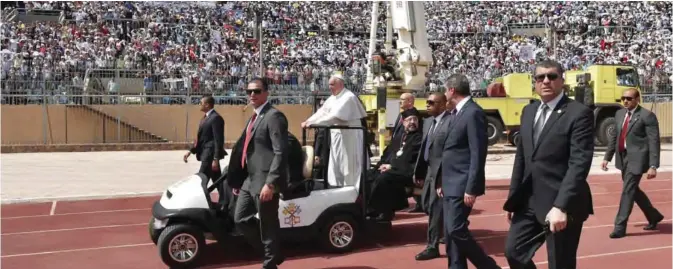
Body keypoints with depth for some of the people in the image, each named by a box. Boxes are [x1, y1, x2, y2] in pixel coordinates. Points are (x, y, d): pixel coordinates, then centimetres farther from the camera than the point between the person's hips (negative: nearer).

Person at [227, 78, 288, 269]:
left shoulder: (274, 116, -13)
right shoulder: (253, 118, 17)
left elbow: (281, 152, -20)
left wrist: (270, 183, -25)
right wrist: (237, 179, 17)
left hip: (265, 181, -10)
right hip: (249, 179, 10)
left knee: (268, 226, 0)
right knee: (240, 219, 15)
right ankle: (271, 251, 28)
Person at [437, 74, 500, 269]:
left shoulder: (474, 113, -14)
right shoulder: (457, 113, 15)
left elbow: (478, 154, -19)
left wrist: (471, 188, -21)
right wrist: (442, 182, 17)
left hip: (463, 185, -9)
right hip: (451, 184, 9)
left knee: (457, 230, -11)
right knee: (450, 233, 9)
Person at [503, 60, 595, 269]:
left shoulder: (579, 113, -11)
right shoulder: (528, 111, 12)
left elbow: (579, 164, -20)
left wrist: (561, 206, -28)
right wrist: (513, 199, 13)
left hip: (562, 205, -6)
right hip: (529, 201, 7)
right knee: (513, 251, 12)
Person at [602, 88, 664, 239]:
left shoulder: (647, 116, -10)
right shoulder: (619, 114, 11)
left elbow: (654, 142, -13)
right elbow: (615, 137, 17)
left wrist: (653, 166, -19)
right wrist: (607, 157, 13)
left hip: (637, 159, -8)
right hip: (623, 158, 8)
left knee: (628, 191, -7)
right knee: (633, 190, 18)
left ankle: (620, 227, 0)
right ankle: (654, 216, 38)